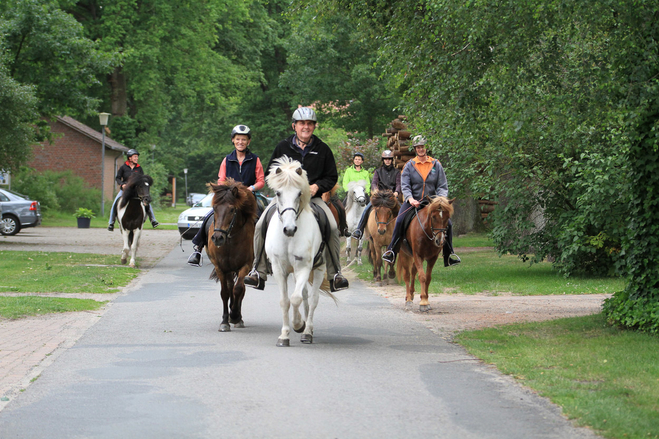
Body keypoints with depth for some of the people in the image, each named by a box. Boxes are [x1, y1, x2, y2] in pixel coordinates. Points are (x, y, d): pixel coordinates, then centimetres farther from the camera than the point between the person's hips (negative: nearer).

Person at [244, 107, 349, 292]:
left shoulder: (323, 149, 5)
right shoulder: (282, 147, 6)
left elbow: (332, 176, 9)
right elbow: (270, 172, 13)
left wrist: (317, 186, -10)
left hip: (313, 198, -1)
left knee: (332, 228, -24)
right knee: (260, 226, -20)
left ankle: (335, 274, -14)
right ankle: (258, 272, -11)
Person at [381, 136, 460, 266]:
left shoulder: (436, 165, 7)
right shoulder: (409, 165, 4)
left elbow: (442, 186, 4)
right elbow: (404, 185, -4)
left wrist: (441, 198, -17)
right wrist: (410, 199, -23)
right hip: (413, 201, -1)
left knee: (447, 224, -14)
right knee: (399, 221, -24)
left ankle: (448, 255, -1)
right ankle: (391, 251, -12)